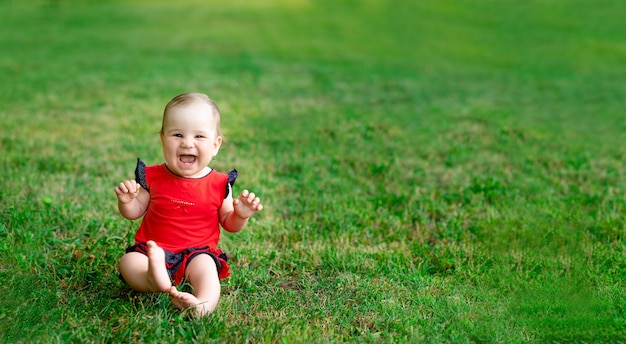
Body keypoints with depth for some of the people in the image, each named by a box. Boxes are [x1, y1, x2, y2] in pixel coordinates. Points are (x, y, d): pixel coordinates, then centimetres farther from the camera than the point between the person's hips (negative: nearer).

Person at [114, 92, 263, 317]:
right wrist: (126, 200, -13)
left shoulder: (219, 184, -1)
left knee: (204, 265, -33)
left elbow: (229, 223, 10)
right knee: (128, 263, -26)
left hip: (198, 253, -1)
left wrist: (241, 215, -13)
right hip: (152, 250, 2)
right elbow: (135, 212, 10)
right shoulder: (152, 177, 0)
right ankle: (157, 281, -56)